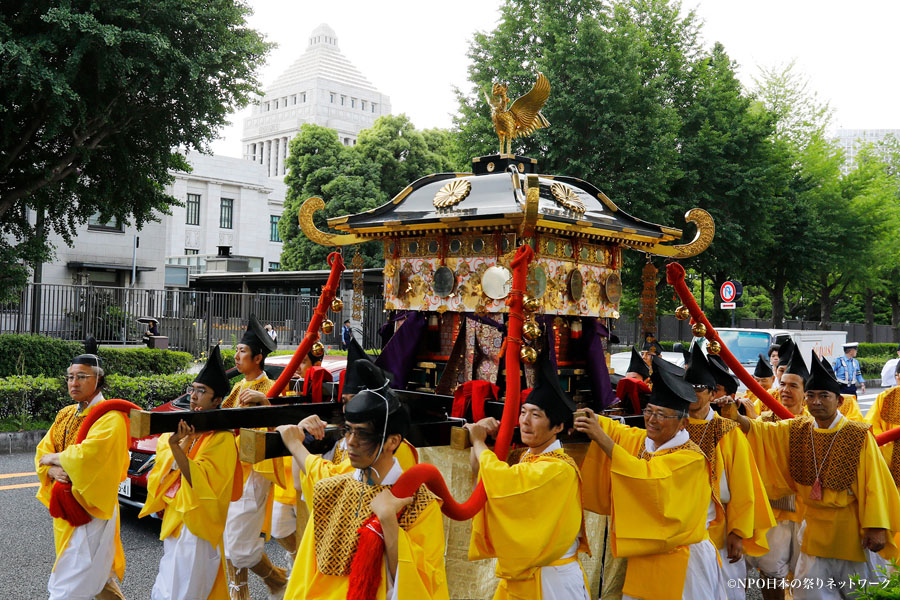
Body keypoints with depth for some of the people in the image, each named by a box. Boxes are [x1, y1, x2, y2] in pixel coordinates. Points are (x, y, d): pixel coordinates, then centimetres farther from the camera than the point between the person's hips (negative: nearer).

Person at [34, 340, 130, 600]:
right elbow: (43, 451, 9)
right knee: (98, 574, 18)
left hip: (90, 508, -8)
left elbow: (86, 454, -28)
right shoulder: (65, 415, 12)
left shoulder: (110, 418, -16)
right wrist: (53, 470, -12)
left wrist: (53, 458, -11)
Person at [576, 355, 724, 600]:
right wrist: (579, 415, -23)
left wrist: (601, 438, -33)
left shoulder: (691, 457, -16)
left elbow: (648, 477, -30)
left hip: (679, 563, -6)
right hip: (642, 557, 6)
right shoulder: (640, 439, 3)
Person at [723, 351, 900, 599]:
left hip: (851, 529, -4)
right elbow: (760, 430, -11)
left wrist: (876, 528, -17)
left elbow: (874, 484, -13)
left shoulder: (859, 436, -12)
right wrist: (736, 416, -31)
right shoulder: (796, 430, -1)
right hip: (815, 528, 4)